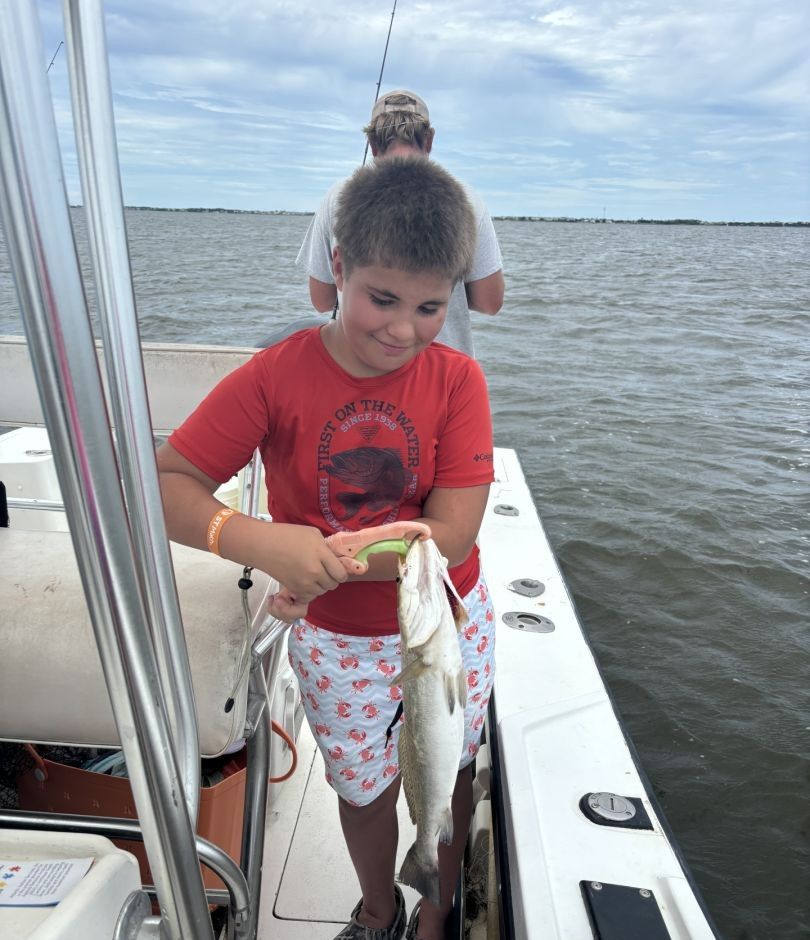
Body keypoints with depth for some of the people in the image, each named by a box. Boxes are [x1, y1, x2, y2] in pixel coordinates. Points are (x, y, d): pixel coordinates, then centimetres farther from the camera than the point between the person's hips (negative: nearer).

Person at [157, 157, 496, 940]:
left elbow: (451, 535, -23)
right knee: (365, 790, 24)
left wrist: (324, 564, -32)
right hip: (336, 642, 0)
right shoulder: (277, 375, -18)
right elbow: (166, 482, -21)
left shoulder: (456, 379, -17)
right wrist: (254, 540, -40)